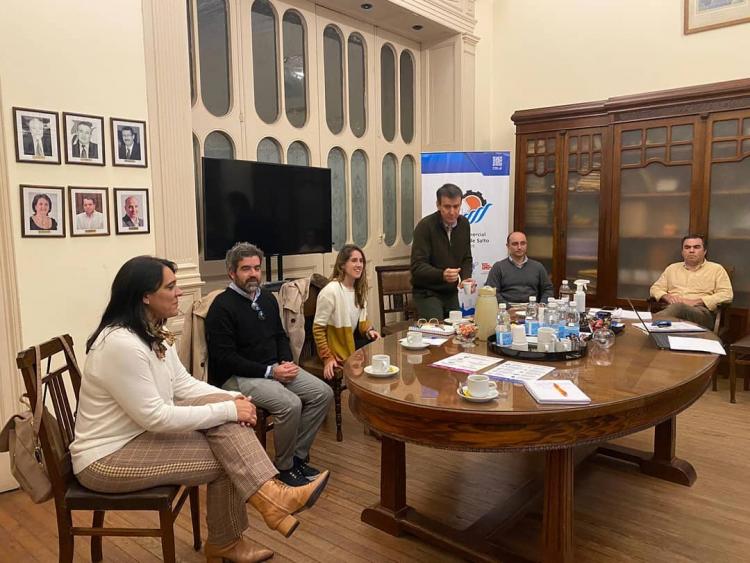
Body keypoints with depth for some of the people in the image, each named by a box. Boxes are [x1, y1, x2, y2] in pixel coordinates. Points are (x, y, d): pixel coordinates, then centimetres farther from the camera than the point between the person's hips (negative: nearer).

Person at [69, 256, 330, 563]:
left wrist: (232, 399, -11)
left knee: (222, 408, -14)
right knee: (226, 459, -13)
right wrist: (228, 410, -23)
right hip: (107, 457, -8)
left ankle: (269, 495, -11)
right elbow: (155, 417, -28)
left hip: (142, 432, 8)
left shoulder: (153, 333, 3)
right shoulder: (121, 344, -28)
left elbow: (183, 384, 6)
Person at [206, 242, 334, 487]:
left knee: (323, 393, -6)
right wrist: (270, 372, -21)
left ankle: (298, 456, 7)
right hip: (238, 376, -8)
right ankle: (284, 467, -4)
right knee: (290, 404, -29)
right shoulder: (222, 306, -13)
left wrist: (287, 362, -1)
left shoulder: (267, 298, 11)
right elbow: (225, 359, -18)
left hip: (274, 368, 8)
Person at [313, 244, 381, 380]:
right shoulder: (331, 291, -20)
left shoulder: (359, 288, 5)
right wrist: (327, 358, -19)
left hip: (353, 340, 7)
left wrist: (368, 330, -5)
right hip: (338, 350, -7)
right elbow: (318, 328, -17)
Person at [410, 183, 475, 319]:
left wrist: (466, 278, -11)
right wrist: (442, 274, -38)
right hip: (427, 293, -6)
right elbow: (417, 266, -22)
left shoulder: (464, 224, 1)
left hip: (452, 293, 6)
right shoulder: (425, 226, -17)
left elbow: (466, 259, 9)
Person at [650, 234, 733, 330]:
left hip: (702, 312, -3)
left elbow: (726, 294, 4)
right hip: (671, 309, 3)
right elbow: (655, 288, 24)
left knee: (678, 308, -41)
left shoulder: (716, 269, 16)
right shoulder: (672, 268, 26)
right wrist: (667, 296, -2)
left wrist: (696, 301, -9)